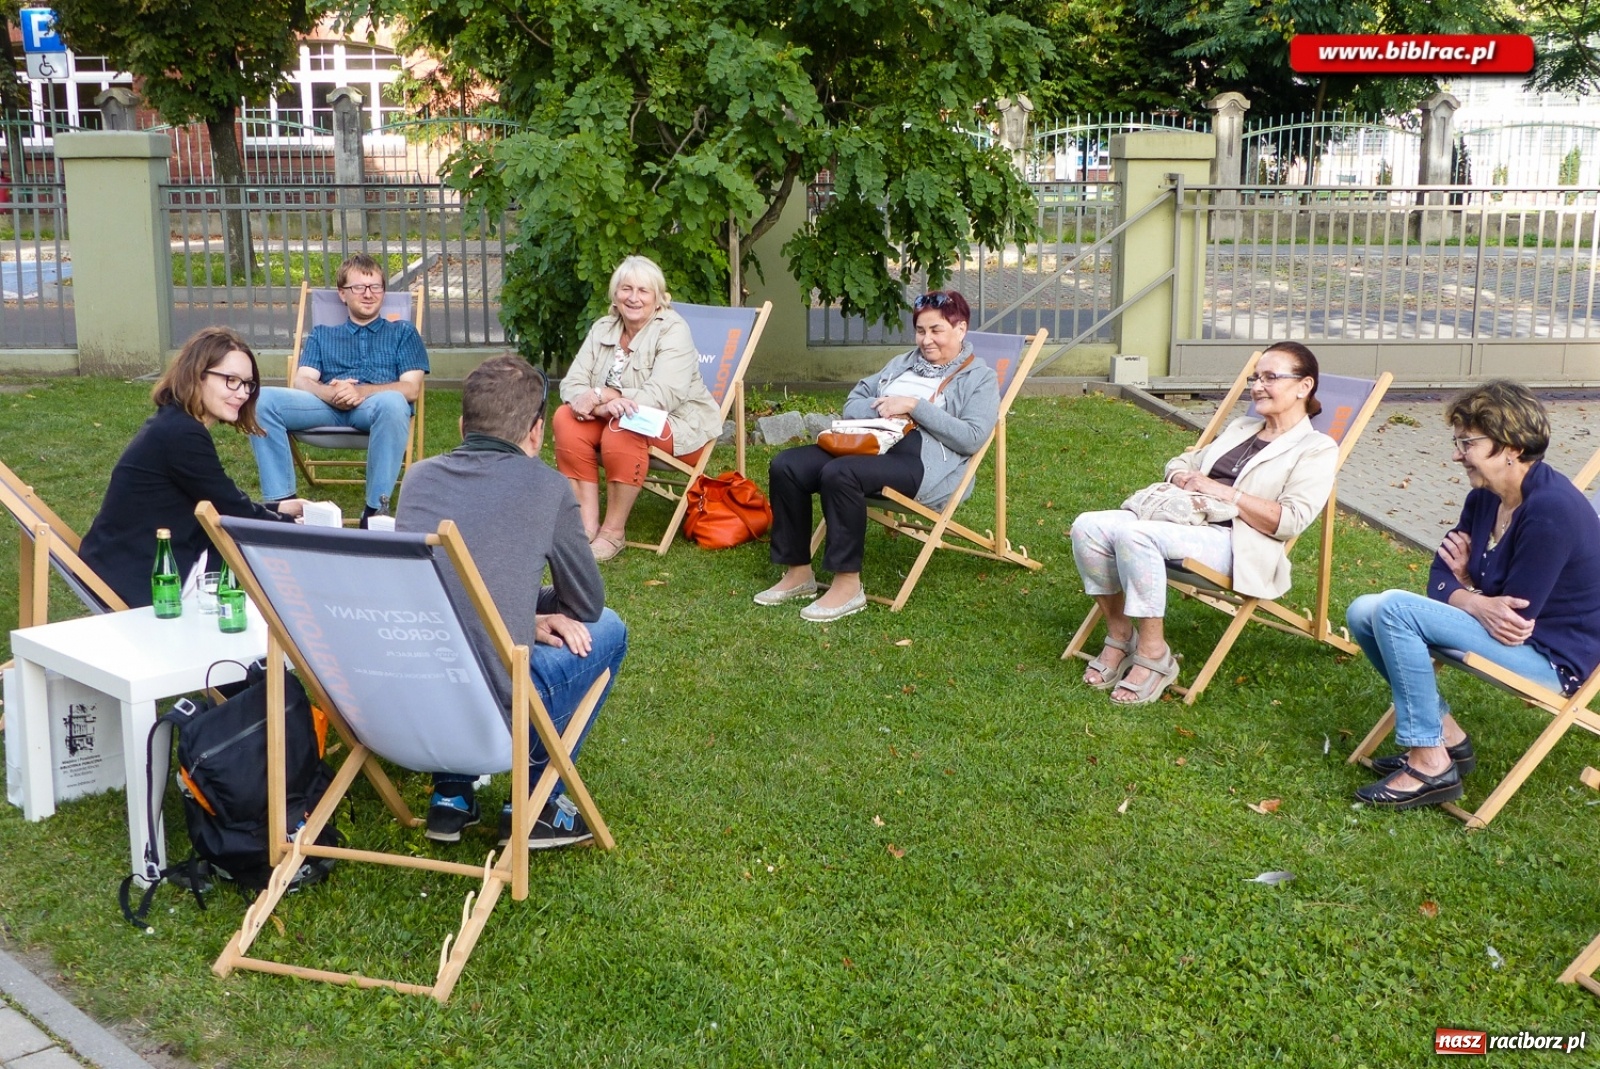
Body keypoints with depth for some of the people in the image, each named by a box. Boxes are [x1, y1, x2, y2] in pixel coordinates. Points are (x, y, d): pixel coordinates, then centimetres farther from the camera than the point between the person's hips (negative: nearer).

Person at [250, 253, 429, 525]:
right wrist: (331, 393, -14)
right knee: (261, 399, -26)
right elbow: (301, 382, 11)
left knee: (393, 402, -41)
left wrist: (361, 391, -12)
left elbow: (411, 389, 7)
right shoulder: (321, 335, 29)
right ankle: (280, 501, -26)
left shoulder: (402, 332, 24)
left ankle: (376, 508, -35)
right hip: (328, 407, 2)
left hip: (376, 406, -2)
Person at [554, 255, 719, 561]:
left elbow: (661, 397, -28)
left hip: (679, 425, -6)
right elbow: (572, 383, -7)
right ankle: (587, 522, -21)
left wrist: (601, 395, -28)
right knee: (566, 417, -20)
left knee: (622, 427, -35)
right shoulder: (602, 329, 3)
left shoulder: (673, 330, -16)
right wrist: (594, 403, -31)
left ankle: (613, 532, -26)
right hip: (614, 418, 6)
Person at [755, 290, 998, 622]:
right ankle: (798, 572, -5)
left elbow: (972, 438, -7)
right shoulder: (902, 363, 29)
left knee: (839, 473, -35)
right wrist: (879, 409, 0)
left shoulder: (980, 377, 9)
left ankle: (848, 585, -25)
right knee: (785, 466, -15)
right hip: (867, 444, 7)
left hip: (922, 459, -7)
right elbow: (853, 403, 24)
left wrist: (915, 405, -11)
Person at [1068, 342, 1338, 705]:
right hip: (1185, 519, 7)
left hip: (1238, 544, -7)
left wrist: (1223, 492, -12)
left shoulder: (1317, 449, 5)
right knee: (1088, 527, -17)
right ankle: (1120, 636, -5)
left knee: (1135, 534, -34)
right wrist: (1182, 477, 5)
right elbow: (1182, 461, 30)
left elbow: (1289, 521, -9)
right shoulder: (1241, 427, 27)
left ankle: (1154, 656, -23)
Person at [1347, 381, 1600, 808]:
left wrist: (1466, 594, -8)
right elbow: (1440, 578, 1)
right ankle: (1445, 736, 5)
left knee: (1395, 609, -24)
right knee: (1363, 612, 2)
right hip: (1506, 637, 9)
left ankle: (1430, 765, -17)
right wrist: (1476, 602, -19)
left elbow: (1517, 619, -24)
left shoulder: (1552, 510, -24)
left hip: (1552, 659, -9)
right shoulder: (1485, 497, 3)